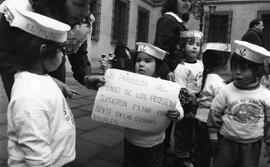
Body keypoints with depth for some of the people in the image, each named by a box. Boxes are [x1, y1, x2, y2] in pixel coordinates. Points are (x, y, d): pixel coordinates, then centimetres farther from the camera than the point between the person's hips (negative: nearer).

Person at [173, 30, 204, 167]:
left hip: (197, 105, 7)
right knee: (183, 130, 10)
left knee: (192, 131, 21)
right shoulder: (181, 67, -18)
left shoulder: (200, 64, 5)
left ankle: (190, 154, 41)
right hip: (186, 105, -7)